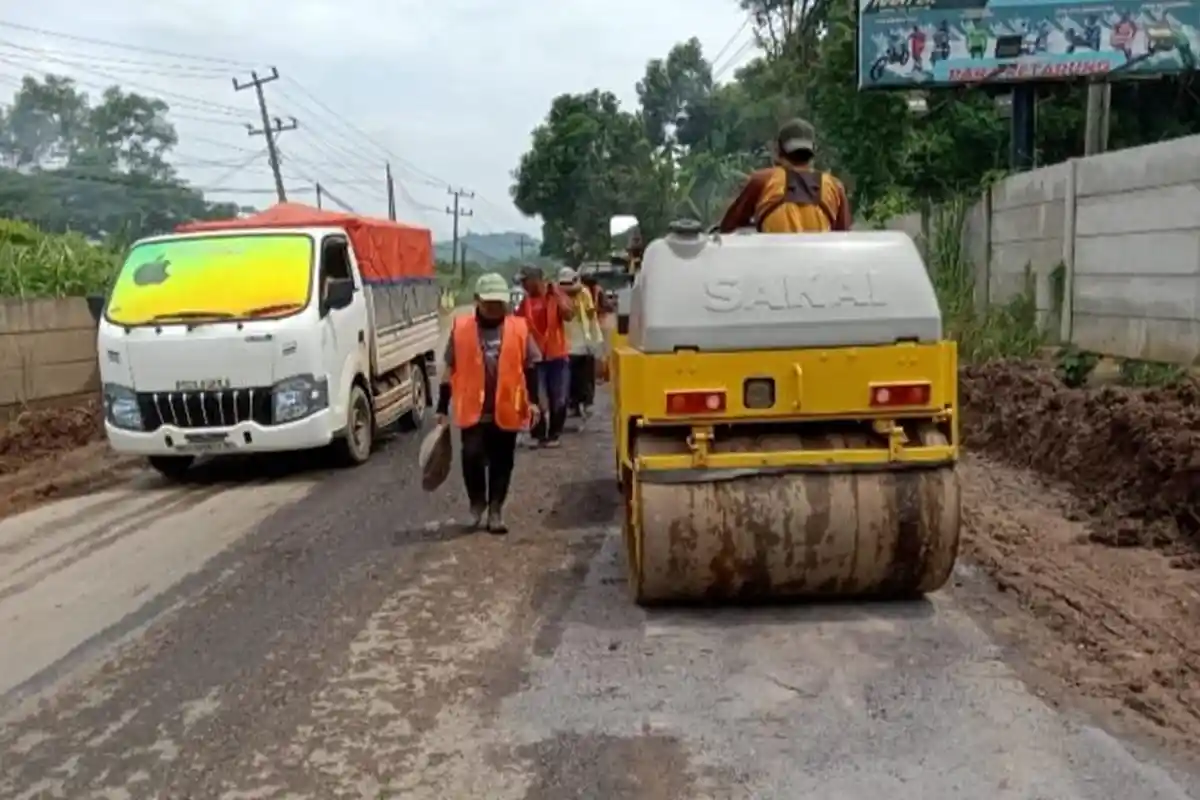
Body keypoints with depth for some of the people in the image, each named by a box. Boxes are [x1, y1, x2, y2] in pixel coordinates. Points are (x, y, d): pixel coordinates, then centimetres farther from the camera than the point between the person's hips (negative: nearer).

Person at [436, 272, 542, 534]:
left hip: (507, 411, 1)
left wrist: (532, 400, -1)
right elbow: (450, 369, 5)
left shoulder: (519, 328, 1)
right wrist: (442, 407, 5)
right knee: (472, 456, -12)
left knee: (502, 462, 8)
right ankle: (477, 503, 13)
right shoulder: (461, 328, 0)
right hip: (473, 410, -1)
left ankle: (495, 510, 22)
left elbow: (530, 365, 8)